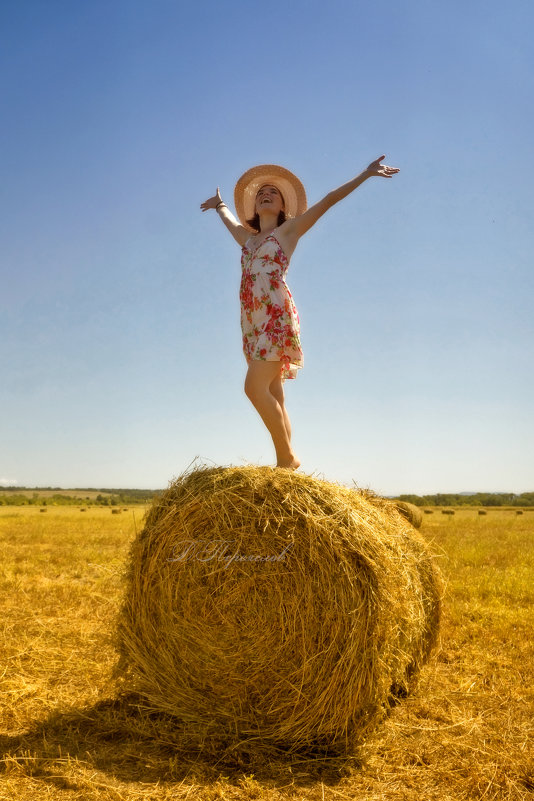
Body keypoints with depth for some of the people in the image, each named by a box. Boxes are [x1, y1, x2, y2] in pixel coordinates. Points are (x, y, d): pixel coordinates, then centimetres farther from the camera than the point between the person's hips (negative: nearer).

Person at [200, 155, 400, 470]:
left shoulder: (289, 229, 8)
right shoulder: (248, 238, 23)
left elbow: (329, 200, 4)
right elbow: (228, 217, 46)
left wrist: (366, 174, 1)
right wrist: (219, 204, 63)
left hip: (277, 318, -6)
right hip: (253, 323, 6)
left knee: (255, 388, -18)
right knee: (273, 397, 3)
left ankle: (288, 458, -8)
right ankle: (286, 461, 5)